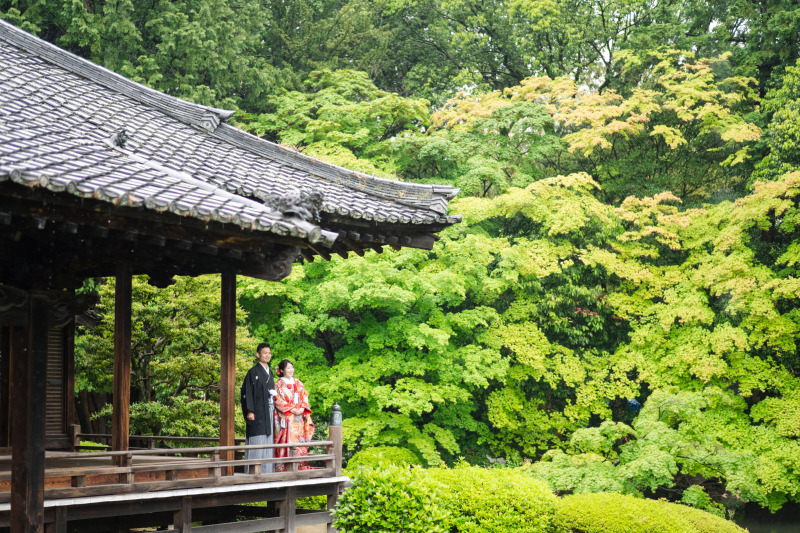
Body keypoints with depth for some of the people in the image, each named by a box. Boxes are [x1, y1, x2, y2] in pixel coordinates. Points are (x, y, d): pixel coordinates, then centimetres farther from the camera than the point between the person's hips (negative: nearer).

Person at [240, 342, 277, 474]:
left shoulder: (269, 373, 18)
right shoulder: (253, 372, -4)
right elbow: (247, 392, -10)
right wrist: (249, 411, -16)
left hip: (269, 412, 7)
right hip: (258, 412, -7)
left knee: (268, 440, 5)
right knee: (257, 442, -10)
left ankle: (267, 469, 8)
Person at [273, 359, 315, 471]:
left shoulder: (298, 383, 17)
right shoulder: (279, 384, 2)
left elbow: (304, 397, 13)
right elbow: (279, 401, -6)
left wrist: (302, 408, -6)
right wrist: (292, 410, -14)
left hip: (299, 418, 5)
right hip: (286, 418, -5)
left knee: (300, 440, 0)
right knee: (287, 441, -12)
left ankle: (301, 467, 2)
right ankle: (285, 468, -12)